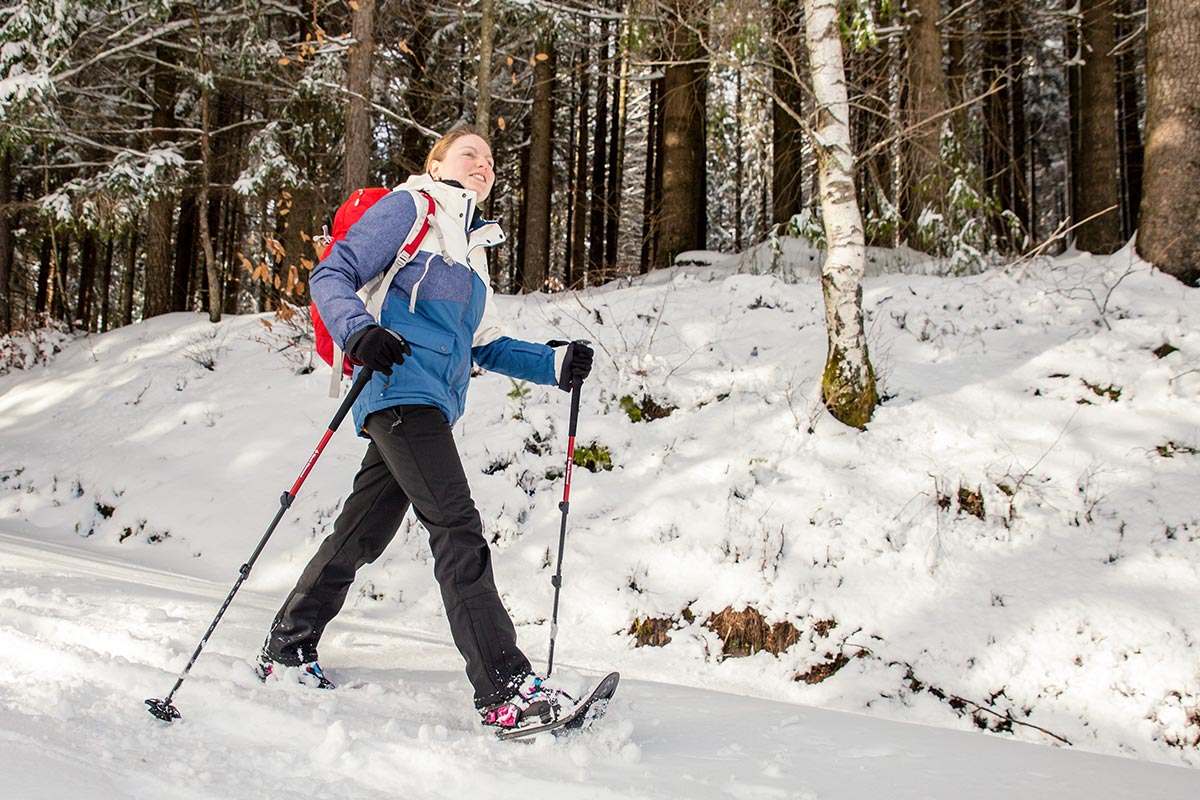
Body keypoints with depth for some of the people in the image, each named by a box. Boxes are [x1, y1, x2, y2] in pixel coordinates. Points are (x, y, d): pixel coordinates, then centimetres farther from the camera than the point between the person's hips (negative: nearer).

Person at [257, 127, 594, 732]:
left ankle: (287, 648, 27)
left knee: (362, 533, 13)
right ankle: (503, 687, -22)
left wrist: (556, 364, 12)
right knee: (457, 529, -17)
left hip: (432, 405, 9)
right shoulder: (408, 210, 2)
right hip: (400, 386, -9)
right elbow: (332, 276, -7)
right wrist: (359, 331, -27)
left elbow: (484, 346, 25)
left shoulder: (473, 247, 26)